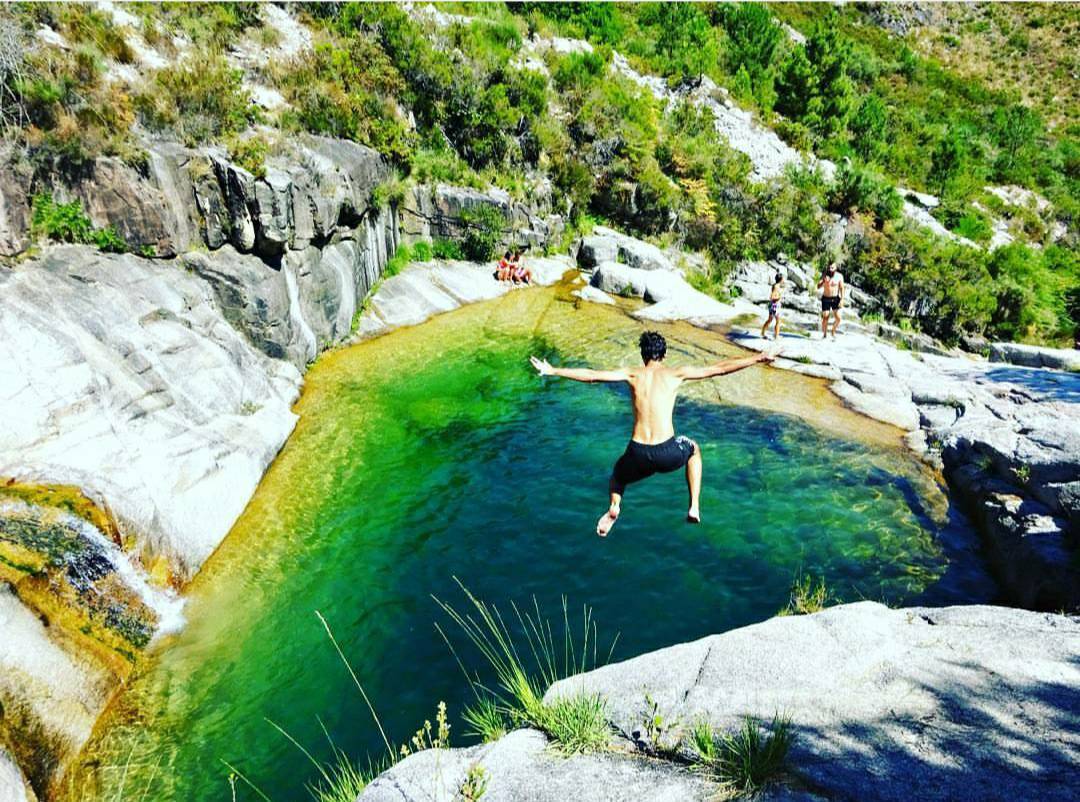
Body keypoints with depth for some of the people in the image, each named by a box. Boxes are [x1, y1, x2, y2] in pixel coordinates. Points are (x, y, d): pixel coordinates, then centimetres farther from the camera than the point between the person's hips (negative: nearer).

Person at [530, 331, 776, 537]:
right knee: (693, 449, 36)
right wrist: (759, 358, 19)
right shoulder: (676, 373, 7)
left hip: (639, 455, 1)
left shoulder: (632, 374, 9)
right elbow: (719, 368, 9)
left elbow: (590, 375, 8)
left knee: (618, 475, 35)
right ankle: (694, 507, 27)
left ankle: (614, 505, 1)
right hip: (668, 454, -1)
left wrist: (552, 370, 16)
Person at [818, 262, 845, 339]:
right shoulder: (824, 275, -8)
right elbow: (818, 286, -17)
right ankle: (824, 334, 18)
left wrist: (842, 299, -10)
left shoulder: (839, 276, -6)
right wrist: (824, 280, -34)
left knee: (838, 318, -5)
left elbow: (841, 288, -3)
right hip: (826, 299, -1)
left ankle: (833, 331, 20)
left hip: (835, 299, 1)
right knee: (825, 318, -2)